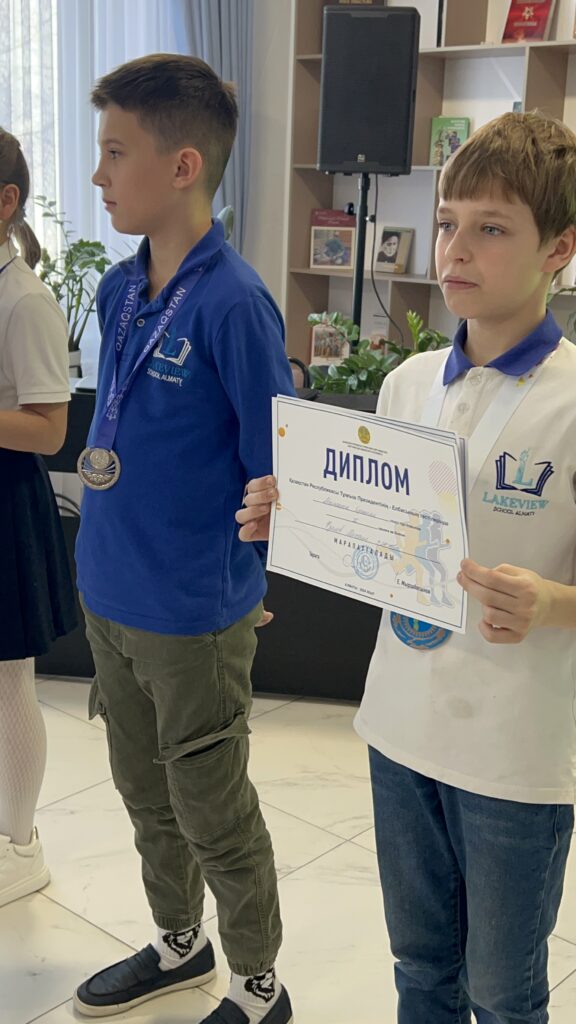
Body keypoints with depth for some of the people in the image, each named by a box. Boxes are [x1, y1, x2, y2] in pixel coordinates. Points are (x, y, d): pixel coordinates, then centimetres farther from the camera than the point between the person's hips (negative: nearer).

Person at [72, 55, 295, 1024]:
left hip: (195, 615, -7)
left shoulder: (232, 302, -20)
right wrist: (111, 541, 10)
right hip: (110, 597, 7)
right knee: (144, 792, 24)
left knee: (214, 815, 11)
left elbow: (278, 471, -16)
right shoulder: (118, 289, 3)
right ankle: (178, 944, 48)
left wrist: (234, 571, -9)